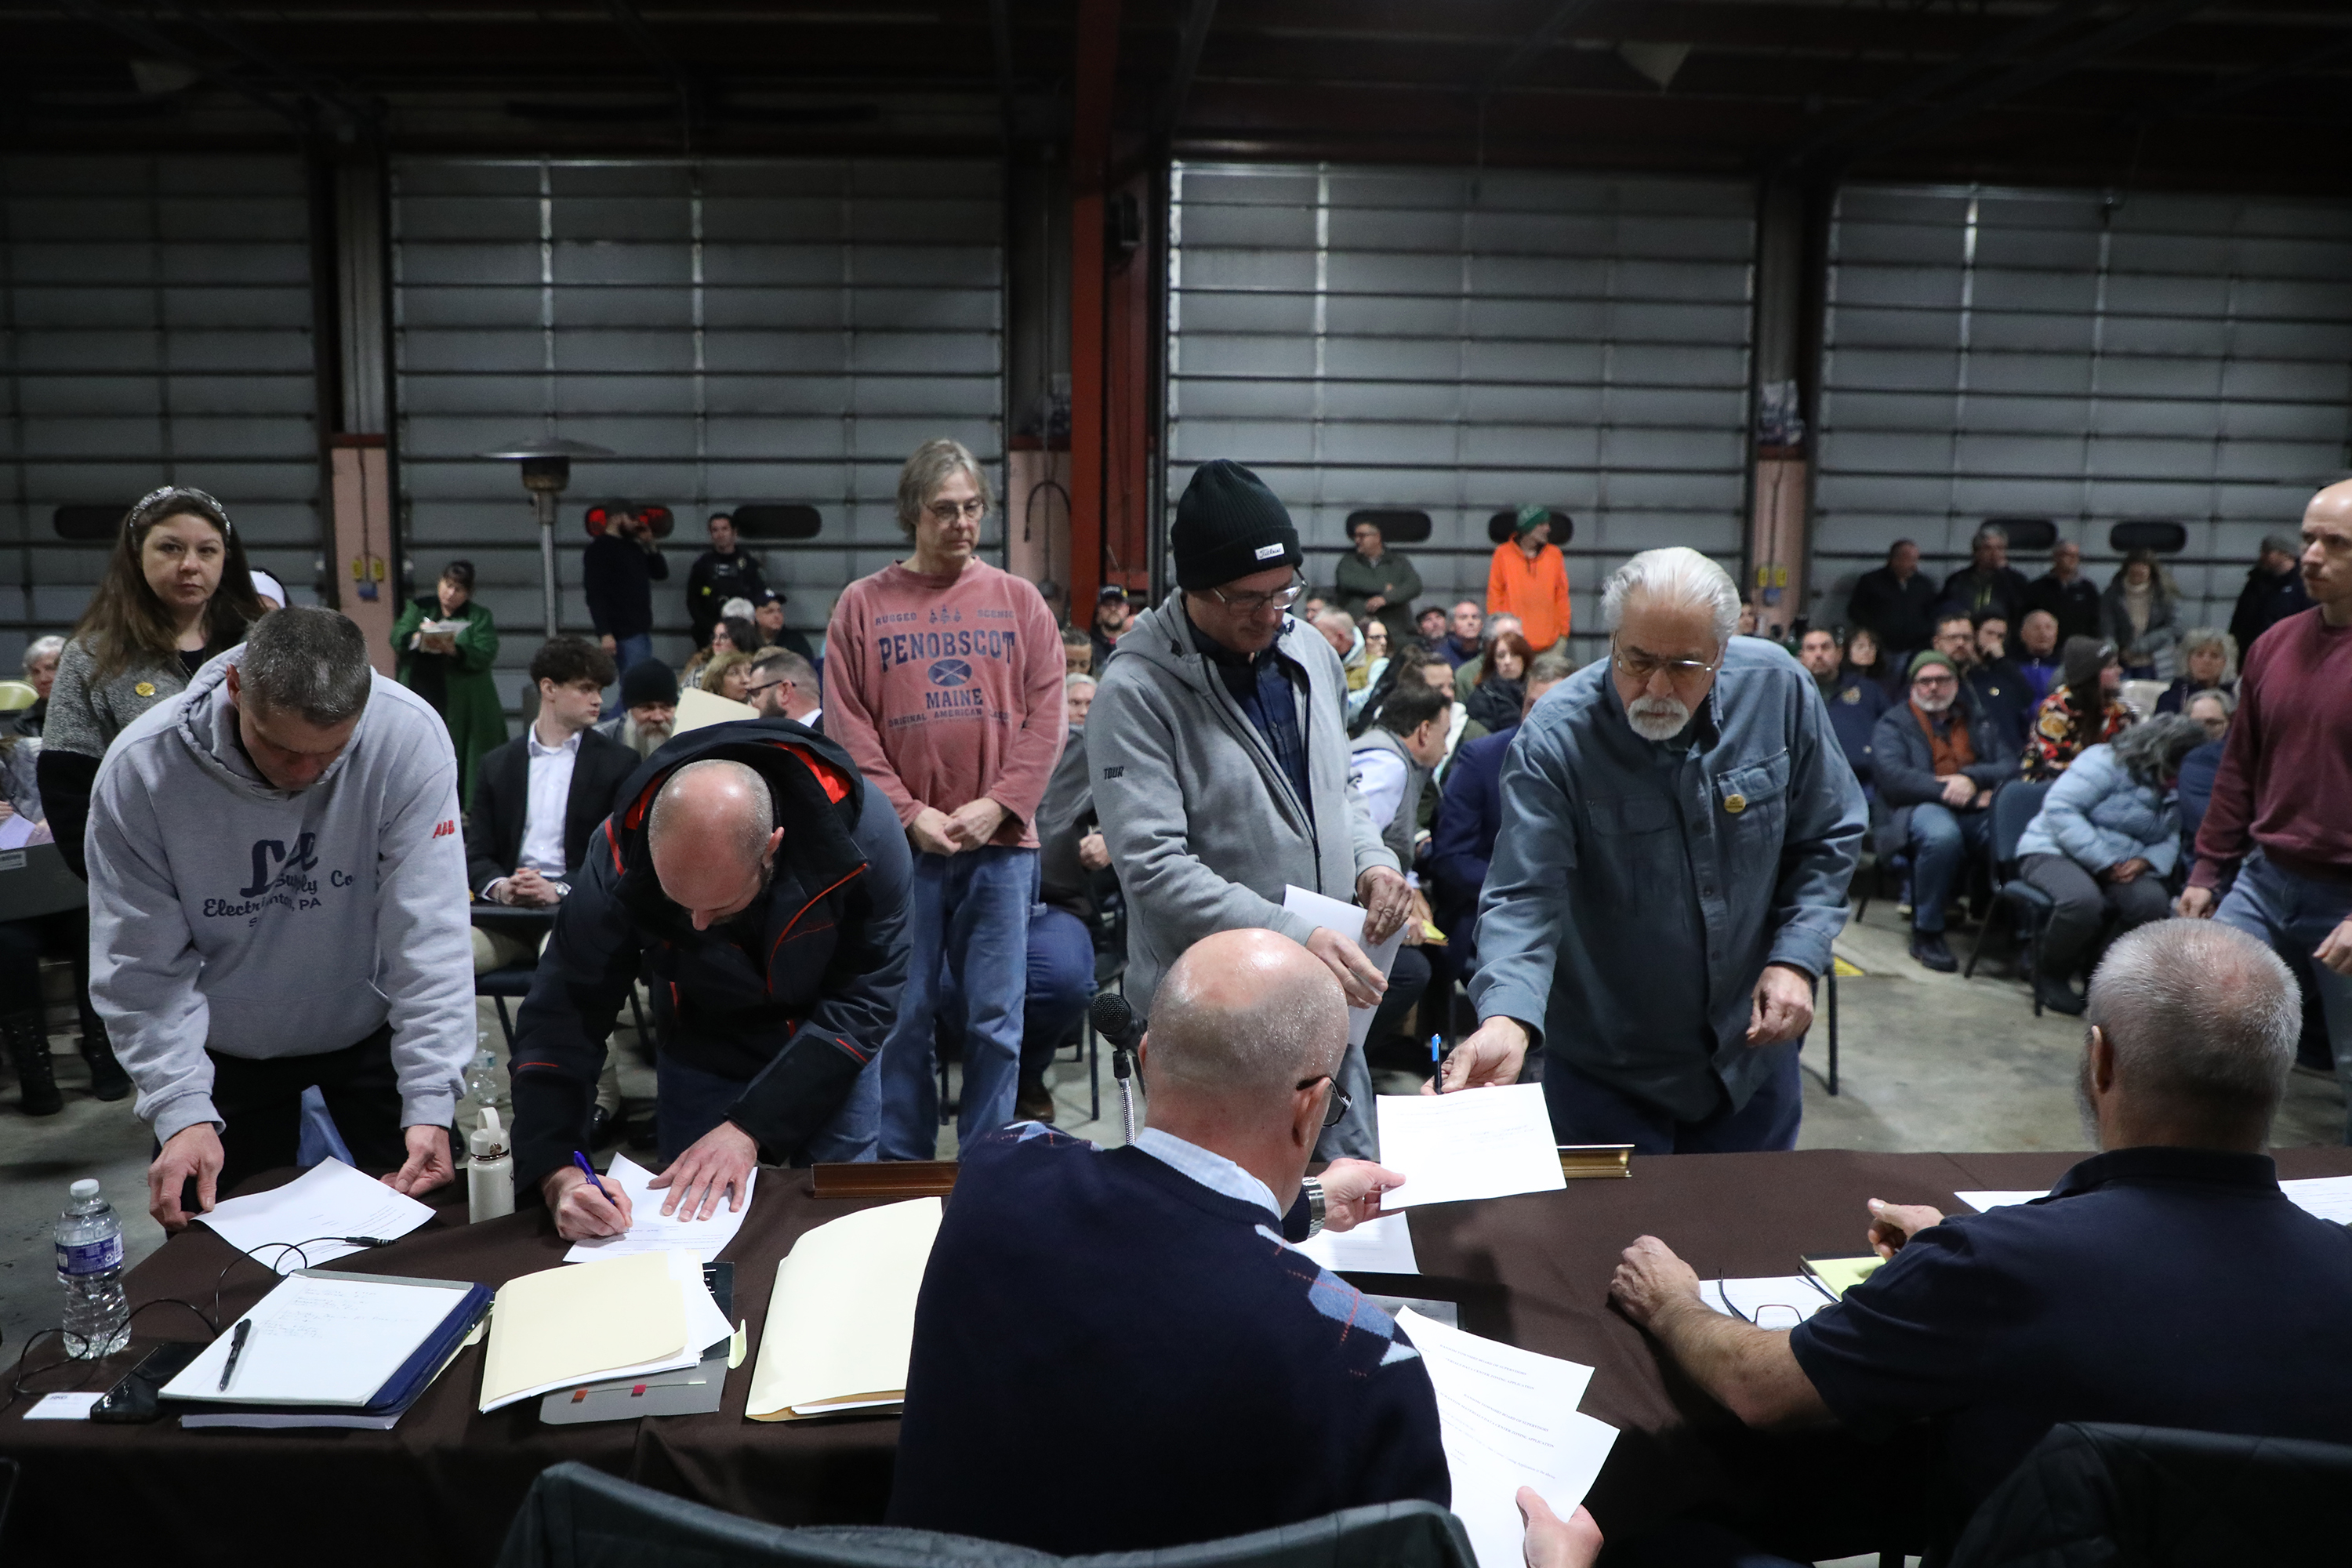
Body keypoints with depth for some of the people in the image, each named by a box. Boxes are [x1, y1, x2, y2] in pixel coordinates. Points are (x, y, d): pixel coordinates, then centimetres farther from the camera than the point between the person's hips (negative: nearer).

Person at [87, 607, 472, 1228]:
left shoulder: (409, 737, -28)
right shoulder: (140, 769, -24)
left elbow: (428, 933, -27)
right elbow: (143, 968, -18)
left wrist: (430, 1103, -30)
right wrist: (183, 1109, -28)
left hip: (371, 1027, 0)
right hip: (225, 1050, 0)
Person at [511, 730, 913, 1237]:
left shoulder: (861, 828, -33)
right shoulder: (622, 853, -29)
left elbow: (861, 999, -26)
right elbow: (564, 1012, -24)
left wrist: (750, 1126, -31)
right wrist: (557, 1172, -37)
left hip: (832, 1055, -1)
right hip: (701, 1056, 1)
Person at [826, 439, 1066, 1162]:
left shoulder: (1020, 602, 8)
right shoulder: (862, 605, 5)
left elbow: (1046, 718, 2)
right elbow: (849, 728, 0)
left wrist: (997, 806, -9)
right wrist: (910, 813, -9)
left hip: (1001, 840, 1)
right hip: (902, 840, -1)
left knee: (996, 1019, 5)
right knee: (903, 1017, 6)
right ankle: (903, 1165, 20)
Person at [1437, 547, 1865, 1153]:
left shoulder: (1779, 688, -11)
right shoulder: (1553, 740, -23)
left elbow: (1826, 839, 1)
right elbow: (1524, 898, -28)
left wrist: (1796, 957, -11)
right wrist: (1507, 1020, -45)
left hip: (1752, 1049, 4)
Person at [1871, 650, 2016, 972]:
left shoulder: (1980, 724, 27)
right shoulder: (1893, 724, 14)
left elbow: (2011, 767, 11)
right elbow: (1894, 778, -5)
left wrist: (1971, 778, -10)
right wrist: (1952, 792, -12)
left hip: (1979, 813, 3)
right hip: (1921, 810, -3)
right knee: (1942, 834, -40)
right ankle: (1926, 933, -22)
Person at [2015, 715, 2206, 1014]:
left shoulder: (2176, 793, 14)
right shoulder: (2108, 762, -10)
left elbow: (2171, 840, 6)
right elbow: (2060, 807, -19)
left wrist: (2146, 861, -19)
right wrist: (2103, 863, -22)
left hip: (2122, 868, 6)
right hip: (2055, 852, -6)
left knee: (2153, 901, -27)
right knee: (2084, 900, -38)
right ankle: (2050, 975, -10)